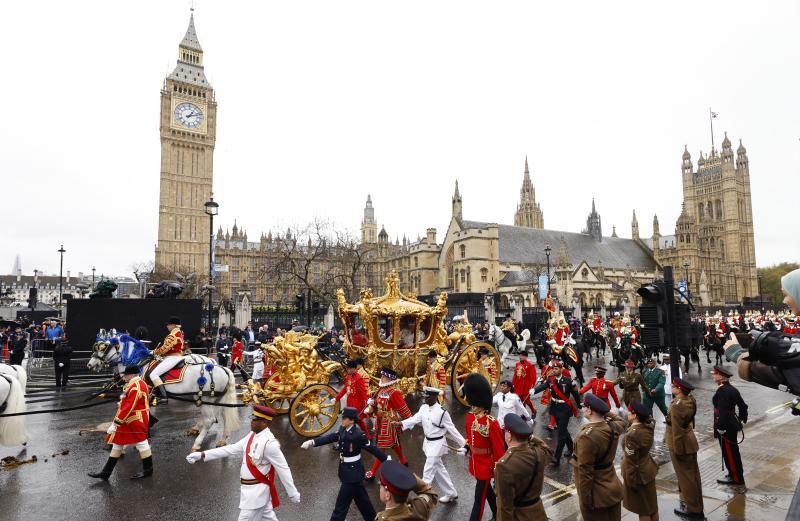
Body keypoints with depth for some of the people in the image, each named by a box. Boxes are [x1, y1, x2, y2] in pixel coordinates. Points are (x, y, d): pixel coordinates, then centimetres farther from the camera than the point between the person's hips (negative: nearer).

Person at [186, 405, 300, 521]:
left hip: (257, 490, -8)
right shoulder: (252, 436, 2)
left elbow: (283, 469, -21)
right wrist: (202, 455, -1)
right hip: (250, 488, 8)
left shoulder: (270, 443, -25)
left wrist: (293, 494, -15)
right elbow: (231, 449, 4)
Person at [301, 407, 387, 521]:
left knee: (342, 503, 3)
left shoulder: (358, 434, -25)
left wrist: (387, 461, -16)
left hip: (353, 471, -8)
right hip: (346, 469, 8)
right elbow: (330, 437, -8)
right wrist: (312, 442, -20)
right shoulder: (343, 429, -2)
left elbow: (373, 449, -21)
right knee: (360, 497, 24)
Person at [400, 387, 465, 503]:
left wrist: (463, 443, -11)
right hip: (428, 442, 7)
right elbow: (415, 419, -12)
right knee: (439, 469, 19)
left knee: (428, 472, -5)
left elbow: (451, 429, -14)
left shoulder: (442, 412, -20)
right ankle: (451, 493, 36)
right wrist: (401, 423, -26)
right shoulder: (423, 408, -1)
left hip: (437, 444, -7)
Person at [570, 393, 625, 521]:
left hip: (597, 495, -7)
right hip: (613, 488, 7)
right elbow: (621, 421, 22)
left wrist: (585, 500, -17)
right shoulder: (613, 427, -7)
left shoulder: (587, 436, -30)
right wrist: (605, 412, 15)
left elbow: (585, 471, -25)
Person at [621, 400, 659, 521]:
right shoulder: (647, 426, -11)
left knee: (643, 510, 11)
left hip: (638, 474, -8)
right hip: (648, 469, 8)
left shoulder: (632, 435, -32)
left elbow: (631, 461, -24)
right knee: (652, 504, 24)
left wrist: (631, 481, -16)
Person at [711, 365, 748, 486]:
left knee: (729, 452, 4)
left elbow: (723, 411, -28)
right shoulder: (732, 389, 6)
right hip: (733, 425, 9)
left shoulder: (722, 391, -24)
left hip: (725, 427, -9)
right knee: (733, 451, 21)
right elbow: (743, 406, 15)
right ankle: (736, 475, 34)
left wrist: (720, 427, -22)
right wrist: (742, 419, 25)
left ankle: (736, 478, 15)